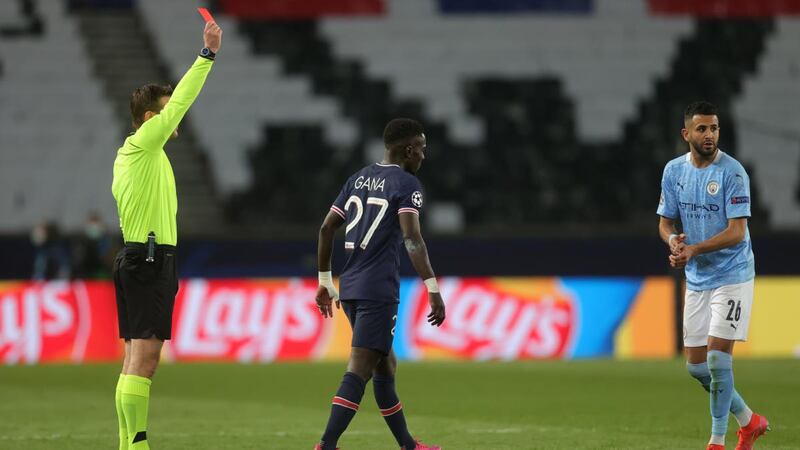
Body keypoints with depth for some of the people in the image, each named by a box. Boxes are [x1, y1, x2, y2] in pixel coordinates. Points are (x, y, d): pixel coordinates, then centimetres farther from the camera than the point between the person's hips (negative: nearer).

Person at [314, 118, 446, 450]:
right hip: (379, 289, -8)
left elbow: (326, 229, 16)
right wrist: (433, 290, -22)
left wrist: (325, 282, 23)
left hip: (350, 287, 8)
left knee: (386, 366, 19)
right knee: (359, 370, -12)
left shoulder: (358, 179, 16)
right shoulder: (406, 184, -6)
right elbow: (412, 238, -19)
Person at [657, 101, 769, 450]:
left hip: (732, 277, -6)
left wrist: (694, 249, -29)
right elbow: (665, 221, 10)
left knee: (717, 359, -12)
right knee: (696, 365, 8)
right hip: (696, 279, 6)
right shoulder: (674, 170, 3)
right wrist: (673, 240, -13)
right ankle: (748, 421, 27)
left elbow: (737, 232, -19)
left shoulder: (732, 172, -15)